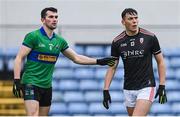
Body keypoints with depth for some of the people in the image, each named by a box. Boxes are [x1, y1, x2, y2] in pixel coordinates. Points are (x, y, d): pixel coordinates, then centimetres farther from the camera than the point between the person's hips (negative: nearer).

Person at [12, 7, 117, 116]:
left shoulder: (60, 41, 9)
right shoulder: (33, 36, -8)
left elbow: (76, 58, 18)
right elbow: (19, 58, -10)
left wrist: (99, 61, 12)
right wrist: (17, 80, -19)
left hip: (47, 86, 7)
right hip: (31, 82, -7)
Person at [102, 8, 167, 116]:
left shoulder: (150, 37, -6)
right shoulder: (117, 42, 0)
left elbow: (160, 62, 2)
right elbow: (112, 67, 7)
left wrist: (162, 87, -4)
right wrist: (106, 90, -1)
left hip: (146, 87, -4)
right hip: (128, 89, 4)